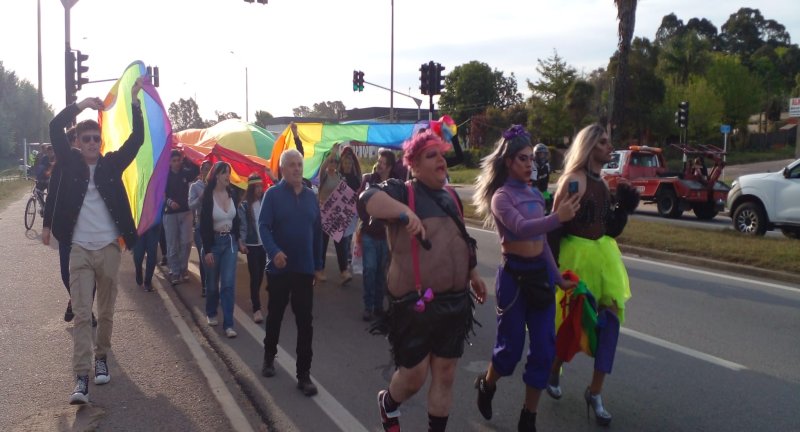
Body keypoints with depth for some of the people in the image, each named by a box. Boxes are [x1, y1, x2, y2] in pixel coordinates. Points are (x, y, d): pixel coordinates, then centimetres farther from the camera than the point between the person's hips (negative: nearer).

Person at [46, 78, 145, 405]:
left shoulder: (112, 163, 4)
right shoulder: (71, 163, 4)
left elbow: (137, 139, -5)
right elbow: (55, 129, -6)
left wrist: (134, 102, -11)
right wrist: (80, 105, -12)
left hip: (109, 248, 1)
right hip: (79, 250, -1)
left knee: (106, 312, 12)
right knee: (81, 314, -5)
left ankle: (102, 358, 31)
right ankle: (82, 378, -7)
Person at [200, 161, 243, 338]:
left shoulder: (232, 194, 0)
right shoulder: (208, 196, -12)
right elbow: (204, 225, -11)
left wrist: (237, 239, 14)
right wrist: (207, 250, -14)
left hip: (230, 242, 3)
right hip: (213, 242, -3)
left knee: (228, 283, -4)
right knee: (212, 283, 12)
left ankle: (228, 324, -2)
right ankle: (211, 313, 37)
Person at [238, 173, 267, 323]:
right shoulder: (244, 205, -5)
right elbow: (242, 225, -7)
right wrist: (241, 242, -15)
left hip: (265, 243, 3)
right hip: (252, 245, -3)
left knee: (261, 274, 13)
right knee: (254, 276, -5)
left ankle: (254, 298, 35)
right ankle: (257, 309, -3)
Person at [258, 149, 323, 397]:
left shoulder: (311, 196, 5)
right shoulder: (273, 194, -6)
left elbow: (317, 231, 9)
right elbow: (263, 226, -15)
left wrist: (318, 264, 9)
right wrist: (274, 251, -32)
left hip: (304, 269, 2)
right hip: (279, 267, -2)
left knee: (304, 322, 2)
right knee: (275, 316, 16)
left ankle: (304, 375, 9)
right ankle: (269, 358, 39)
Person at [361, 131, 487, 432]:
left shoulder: (451, 196, 14)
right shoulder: (403, 192, -8)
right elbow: (368, 197, -29)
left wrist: (473, 273, 29)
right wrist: (405, 212, -42)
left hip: (455, 300, 6)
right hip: (415, 302, -6)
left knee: (445, 374, 12)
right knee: (414, 376, 4)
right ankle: (388, 403, 38)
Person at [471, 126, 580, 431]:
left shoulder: (535, 194, 9)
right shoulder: (502, 196, -10)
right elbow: (521, 227, -30)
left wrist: (557, 276, 19)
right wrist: (557, 218, -46)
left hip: (540, 273, 6)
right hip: (515, 275, -6)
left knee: (544, 347, 5)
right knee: (511, 346, 4)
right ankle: (487, 385, 37)